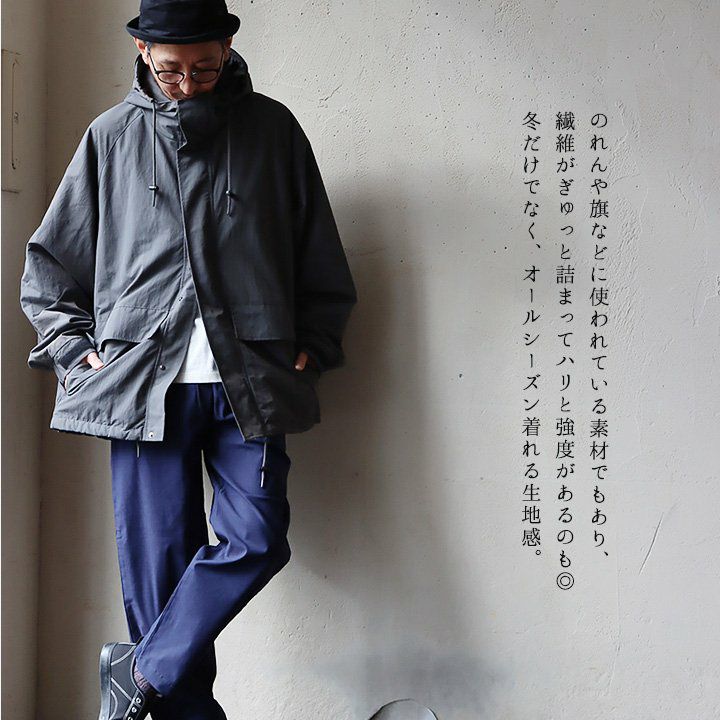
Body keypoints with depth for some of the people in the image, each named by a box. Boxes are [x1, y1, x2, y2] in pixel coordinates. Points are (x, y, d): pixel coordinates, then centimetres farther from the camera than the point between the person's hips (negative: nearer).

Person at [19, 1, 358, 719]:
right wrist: (77, 349, 7)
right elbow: (49, 259, 16)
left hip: (250, 380, 0)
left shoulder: (272, 128, 8)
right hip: (143, 381, 0)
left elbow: (321, 256, 14)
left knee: (257, 538, -9)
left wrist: (312, 344, 7)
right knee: (158, 559, 0)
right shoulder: (111, 135, 10)